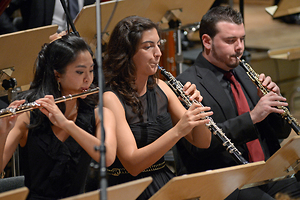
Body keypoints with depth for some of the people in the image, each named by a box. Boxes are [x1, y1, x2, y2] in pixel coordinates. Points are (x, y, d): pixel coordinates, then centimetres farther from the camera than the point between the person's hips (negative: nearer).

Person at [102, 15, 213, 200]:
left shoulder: (160, 88, 9)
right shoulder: (111, 98, -11)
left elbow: (202, 142, 9)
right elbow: (132, 164, -20)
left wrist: (197, 107, -10)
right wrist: (178, 131, -28)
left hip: (165, 182, 6)